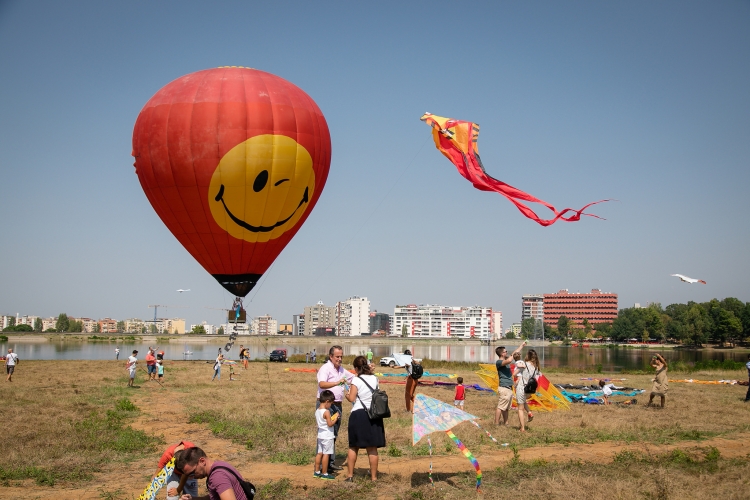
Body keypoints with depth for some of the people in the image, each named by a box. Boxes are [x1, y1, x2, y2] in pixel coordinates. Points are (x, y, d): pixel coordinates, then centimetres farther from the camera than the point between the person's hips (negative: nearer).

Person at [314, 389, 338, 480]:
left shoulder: (317, 411, 6)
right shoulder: (326, 412, -19)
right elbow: (330, 424, -21)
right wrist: (335, 418, -6)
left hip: (320, 435, 8)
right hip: (327, 436, -8)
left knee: (320, 453, 15)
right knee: (326, 454, -2)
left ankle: (317, 471, 22)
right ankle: (324, 474, 3)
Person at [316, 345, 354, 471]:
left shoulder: (342, 370, 14)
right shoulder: (325, 368, -13)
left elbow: (354, 378, 25)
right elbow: (322, 384, -29)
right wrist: (337, 383, -44)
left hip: (337, 404, 9)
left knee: (333, 434, 15)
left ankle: (330, 462, 24)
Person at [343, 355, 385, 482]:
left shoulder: (356, 380, -10)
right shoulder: (375, 379, 5)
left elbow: (352, 398, -15)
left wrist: (347, 395, 7)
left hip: (358, 414, -3)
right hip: (373, 415, 3)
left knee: (353, 447, 11)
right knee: (372, 448, 6)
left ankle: (350, 475, 14)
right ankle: (373, 476, 8)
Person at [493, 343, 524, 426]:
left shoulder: (506, 360, 16)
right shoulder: (499, 362, -13)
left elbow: (516, 353, 29)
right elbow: (509, 361, -33)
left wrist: (521, 345, 33)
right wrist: (514, 354, -19)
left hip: (509, 388, 10)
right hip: (504, 388, -10)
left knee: (506, 408, 15)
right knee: (500, 407, -9)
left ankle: (505, 423, 21)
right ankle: (496, 424, -9)